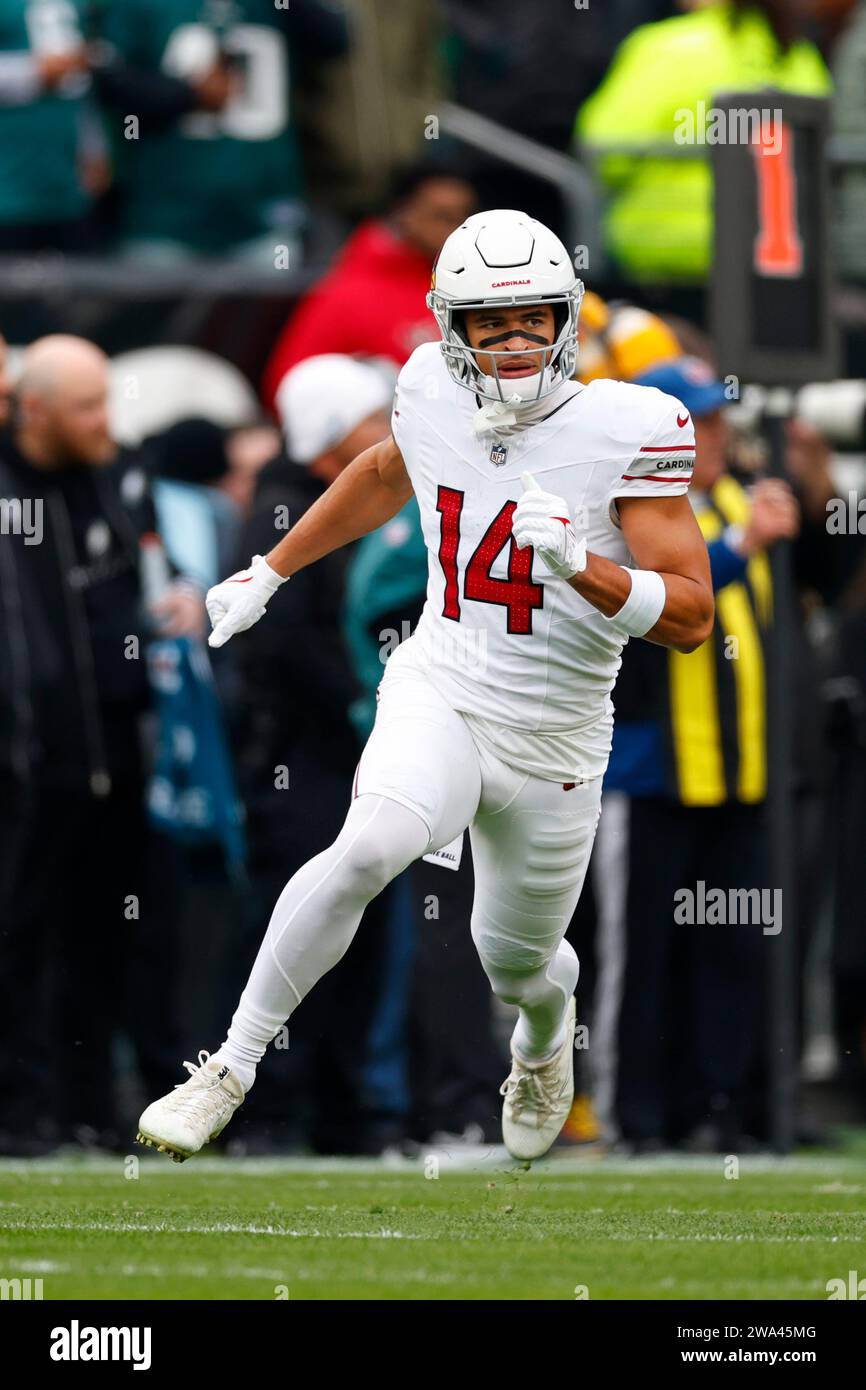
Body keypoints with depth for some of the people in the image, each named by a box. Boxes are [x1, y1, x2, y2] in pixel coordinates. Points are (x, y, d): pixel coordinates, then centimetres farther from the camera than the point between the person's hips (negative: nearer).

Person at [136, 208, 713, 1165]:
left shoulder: (625, 431, -16)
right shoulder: (433, 396, -5)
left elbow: (690, 618, -16)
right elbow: (383, 477, 21)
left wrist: (580, 565, -32)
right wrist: (268, 572, 26)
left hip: (555, 745, 0)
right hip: (439, 697, 0)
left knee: (516, 964, 17)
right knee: (372, 846, -31)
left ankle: (546, 1028, 57)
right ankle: (231, 1070, -21)